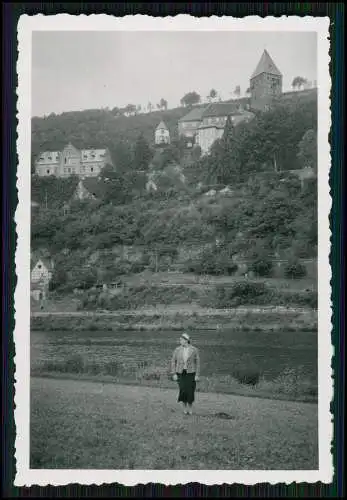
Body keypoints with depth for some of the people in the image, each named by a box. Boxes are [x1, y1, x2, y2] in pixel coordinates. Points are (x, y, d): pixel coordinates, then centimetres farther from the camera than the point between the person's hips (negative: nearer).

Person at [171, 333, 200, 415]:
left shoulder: (194, 350, -6)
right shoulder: (177, 350, -1)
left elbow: (197, 363, -2)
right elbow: (173, 362, 2)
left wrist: (197, 375, -6)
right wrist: (174, 374, -4)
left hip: (191, 373, -1)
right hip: (181, 373, 1)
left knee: (190, 391, -4)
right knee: (183, 390, -7)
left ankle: (190, 408, 20)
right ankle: (184, 408, 13)